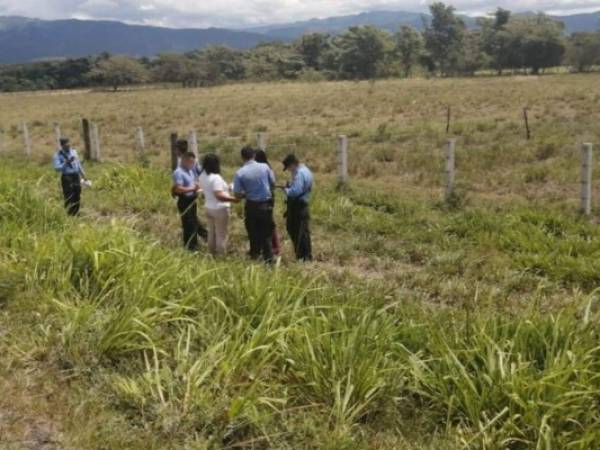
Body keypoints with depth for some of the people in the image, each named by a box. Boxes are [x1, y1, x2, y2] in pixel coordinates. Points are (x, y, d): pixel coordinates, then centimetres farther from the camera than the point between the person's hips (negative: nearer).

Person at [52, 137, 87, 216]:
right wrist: (66, 163, -26)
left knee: (77, 196, 8)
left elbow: (78, 164, 20)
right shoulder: (58, 155, -6)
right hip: (66, 177, -5)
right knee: (69, 198, -9)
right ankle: (69, 214, -1)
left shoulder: (73, 151, 11)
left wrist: (83, 175, 22)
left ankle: (76, 214, 19)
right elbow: (57, 168, -16)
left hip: (76, 176, 6)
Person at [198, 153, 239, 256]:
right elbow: (219, 196, -29)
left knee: (212, 232, 17)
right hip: (219, 209, -8)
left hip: (208, 208, 8)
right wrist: (233, 199, -26)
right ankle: (221, 255, 4)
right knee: (222, 234, 1)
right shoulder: (216, 178, -22)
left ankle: (212, 254, 23)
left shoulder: (202, 176, 4)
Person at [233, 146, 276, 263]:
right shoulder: (264, 167, -7)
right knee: (267, 233, 12)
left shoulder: (240, 173, -12)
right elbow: (273, 183, 4)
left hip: (252, 206, -1)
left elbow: (237, 194, -10)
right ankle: (268, 258, 14)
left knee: (254, 234, 13)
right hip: (266, 204, 1)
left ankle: (255, 257, 23)